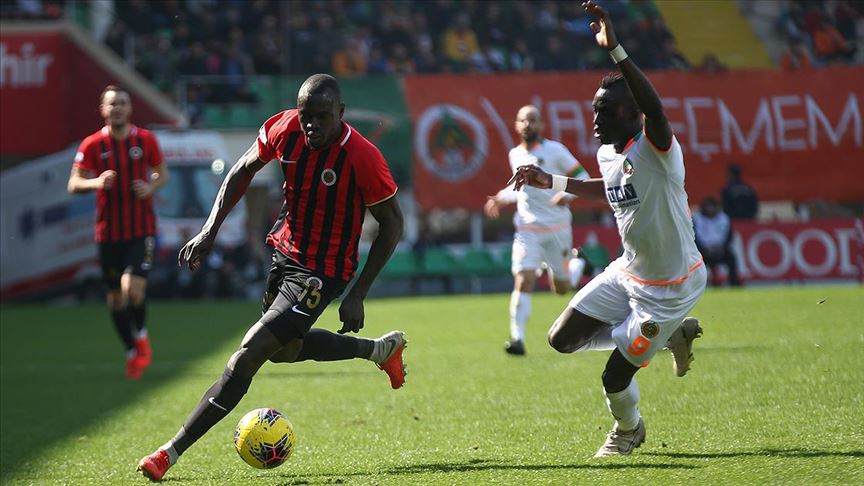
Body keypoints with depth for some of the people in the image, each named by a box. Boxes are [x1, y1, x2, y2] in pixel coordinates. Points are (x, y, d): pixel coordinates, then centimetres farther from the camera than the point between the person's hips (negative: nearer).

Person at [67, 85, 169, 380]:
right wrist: (95, 183, -22)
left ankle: (141, 335, 9)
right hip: (108, 231, 2)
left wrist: (151, 187, -10)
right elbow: (73, 184, -2)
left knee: (133, 287, -20)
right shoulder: (92, 145, -2)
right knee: (115, 297, 7)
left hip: (142, 228, -2)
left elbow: (162, 173, 11)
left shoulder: (145, 140, 0)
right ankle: (133, 353, 26)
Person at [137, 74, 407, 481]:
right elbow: (242, 172, 6)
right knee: (284, 349, 26)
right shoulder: (284, 129, -13)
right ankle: (381, 349, 45)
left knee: (248, 356, -14)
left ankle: (171, 452, -9)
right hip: (284, 251, 7)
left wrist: (357, 295, -14)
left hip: (320, 274, -7)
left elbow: (392, 224, -13)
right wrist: (210, 230, -4)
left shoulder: (362, 158, -26)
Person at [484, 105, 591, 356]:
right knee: (523, 281, -17)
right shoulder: (515, 155, 8)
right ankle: (517, 339, -18)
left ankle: (578, 262, 46)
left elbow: (582, 177, -6)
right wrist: (501, 199, 8)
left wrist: (567, 194, -24)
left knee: (562, 288, 12)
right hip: (527, 229, 2)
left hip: (557, 229, -2)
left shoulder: (554, 150, -7)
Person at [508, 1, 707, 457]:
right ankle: (672, 336, 22)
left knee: (615, 377, -1)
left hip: (670, 289, -8)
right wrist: (553, 182, 16)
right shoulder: (607, 154, -2)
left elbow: (655, 110, -51)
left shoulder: (656, 150, -27)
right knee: (562, 339, 8)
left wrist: (614, 49, -58)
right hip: (628, 273, 8)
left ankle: (628, 430, 36)